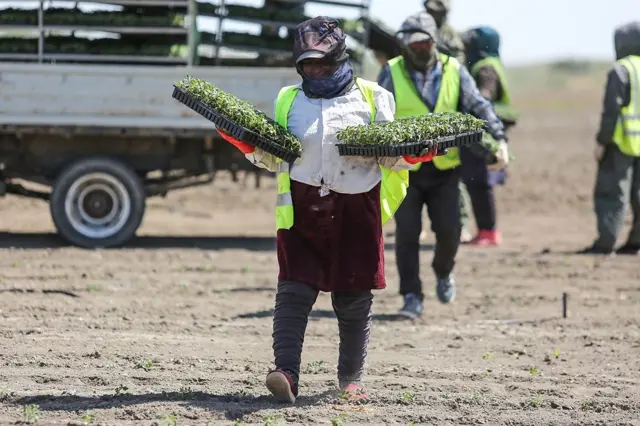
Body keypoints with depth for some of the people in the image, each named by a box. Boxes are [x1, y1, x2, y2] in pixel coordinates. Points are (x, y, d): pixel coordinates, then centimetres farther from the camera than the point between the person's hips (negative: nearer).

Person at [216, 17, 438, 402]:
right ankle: (287, 373, -19)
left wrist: (414, 155, -12)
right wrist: (248, 143, -2)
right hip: (302, 207, 1)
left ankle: (352, 379, 16)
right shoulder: (289, 100, 15)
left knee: (354, 298, 5)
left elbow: (390, 159, 8)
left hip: (356, 209, -1)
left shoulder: (372, 97, 8)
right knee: (294, 291, -11)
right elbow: (274, 159, 16)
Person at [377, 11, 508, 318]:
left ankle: (443, 272, 29)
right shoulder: (392, 73, -4)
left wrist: (498, 138, -20)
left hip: (444, 169, 2)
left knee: (449, 230, -3)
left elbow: (479, 107, -5)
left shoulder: (453, 71, 1)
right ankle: (412, 298, -1)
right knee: (407, 233, -8)